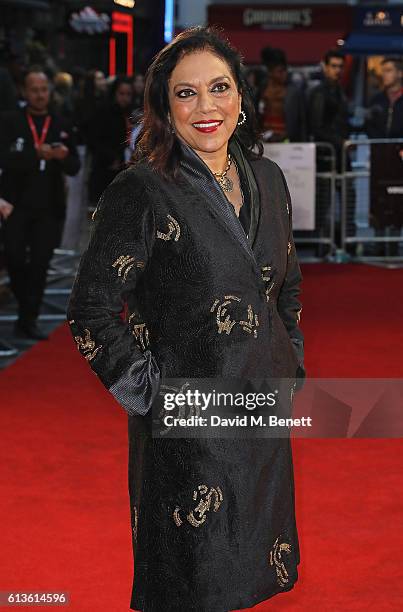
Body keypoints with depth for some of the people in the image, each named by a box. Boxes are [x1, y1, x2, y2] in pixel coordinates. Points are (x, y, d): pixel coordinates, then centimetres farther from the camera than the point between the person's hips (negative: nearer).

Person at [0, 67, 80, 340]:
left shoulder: (61, 125, 6)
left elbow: (75, 167, 5)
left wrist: (65, 157, -17)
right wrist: (35, 154, -28)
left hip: (49, 207, 2)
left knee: (40, 264, 1)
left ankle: (29, 319, 11)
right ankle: (27, 306, 22)